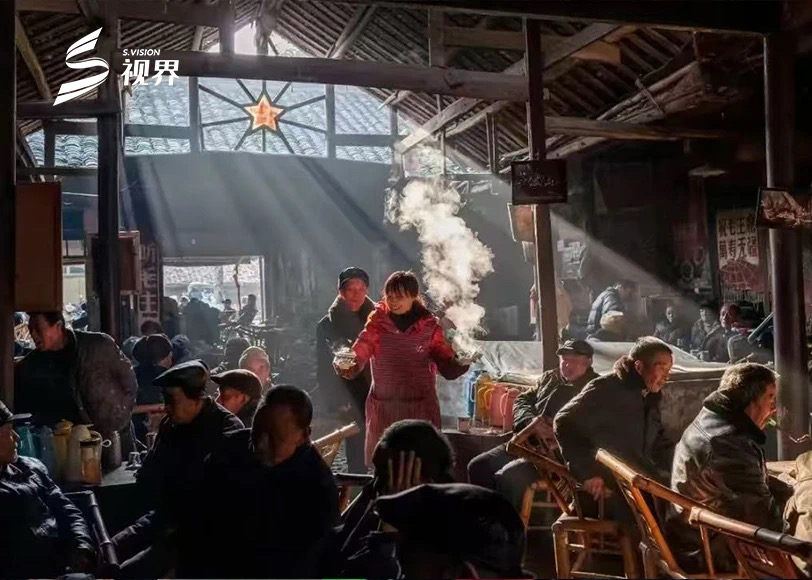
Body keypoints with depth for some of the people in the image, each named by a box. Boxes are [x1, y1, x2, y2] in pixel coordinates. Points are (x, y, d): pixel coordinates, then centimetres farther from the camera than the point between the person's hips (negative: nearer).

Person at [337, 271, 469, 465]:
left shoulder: (430, 325, 2)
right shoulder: (377, 322, 2)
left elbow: (446, 364, -1)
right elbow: (361, 350, -11)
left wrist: (460, 364, -22)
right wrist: (348, 366, -32)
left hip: (421, 407, -1)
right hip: (384, 407, 1)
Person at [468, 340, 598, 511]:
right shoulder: (550, 377, 19)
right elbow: (522, 400, 16)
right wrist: (531, 420, -6)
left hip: (555, 451, -7)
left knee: (508, 476, -28)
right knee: (478, 466, -6)